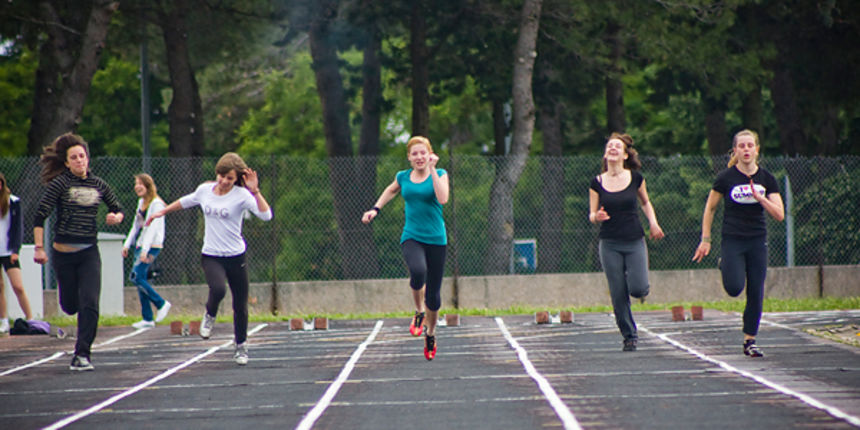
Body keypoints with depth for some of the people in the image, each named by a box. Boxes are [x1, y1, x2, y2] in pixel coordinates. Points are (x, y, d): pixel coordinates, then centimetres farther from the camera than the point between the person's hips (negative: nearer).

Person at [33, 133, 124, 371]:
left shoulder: (97, 184, 5)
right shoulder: (60, 183, -6)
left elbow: (118, 209, 17)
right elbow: (39, 216, -8)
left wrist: (116, 217, -7)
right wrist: (39, 248, -14)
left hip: (89, 253, 2)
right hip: (63, 254, -2)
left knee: (89, 304, -12)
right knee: (70, 305, 7)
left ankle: (81, 355, -6)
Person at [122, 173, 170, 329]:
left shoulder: (156, 204, -12)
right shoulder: (141, 202, 15)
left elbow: (153, 227, -18)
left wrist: (145, 249, -24)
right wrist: (127, 244, 15)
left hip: (152, 246, -9)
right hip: (140, 245, 9)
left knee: (136, 276, -17)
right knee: (141, 280, 5)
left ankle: (161, 303, -3)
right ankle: (147, 319, 8)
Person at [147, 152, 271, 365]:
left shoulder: (241, 195, -9)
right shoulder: (204, 190, 3)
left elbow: (266, 215, -23)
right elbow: (184, 202, 25)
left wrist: (255, 191, -32)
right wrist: (161, 212, 34)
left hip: (236, 256, -1)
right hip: (211, 256, 1)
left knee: (240, 305, 4)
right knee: (218, 289, -28)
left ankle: (241, 346, 26)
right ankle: (210, 315, 6)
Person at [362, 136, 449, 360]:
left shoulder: (439, 174, 0)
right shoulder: (403, 177, 8)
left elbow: (442, 198, -19)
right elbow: (392, 190, 31)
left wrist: (432, 169, -18)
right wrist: (375, 209, 22)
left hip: (436, 239, 0)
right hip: (411, 238, 0)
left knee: (433, 294, 4)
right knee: (418, 272, -33)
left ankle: (430, 333, 30)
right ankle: (418, 312, -7)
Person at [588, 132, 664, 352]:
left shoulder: (635, 178, 0)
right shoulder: (597, 183, 0)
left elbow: (645, 203, 16)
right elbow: (592, 214, 6)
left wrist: (653, 222, 0)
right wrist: (597, 217, -18)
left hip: (635, 242, 0)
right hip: (610, 245, 1)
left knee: (637, 288, -14)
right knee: (618, 295, -1)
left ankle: (643, 290, 24)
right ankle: (629, 336, 16)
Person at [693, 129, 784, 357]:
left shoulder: (767, 179, 1)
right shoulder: (726, 178, -4)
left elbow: (779, 215, -4)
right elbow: (710, 209, 6)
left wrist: (760, 198, -19)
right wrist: (705, 239, 1)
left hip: (757, 241, 2)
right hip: (732, 240, -2)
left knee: (756, 294, -1)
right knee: (734, 288, -18)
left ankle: (750, 341, 10)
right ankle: (724, 266, 17)